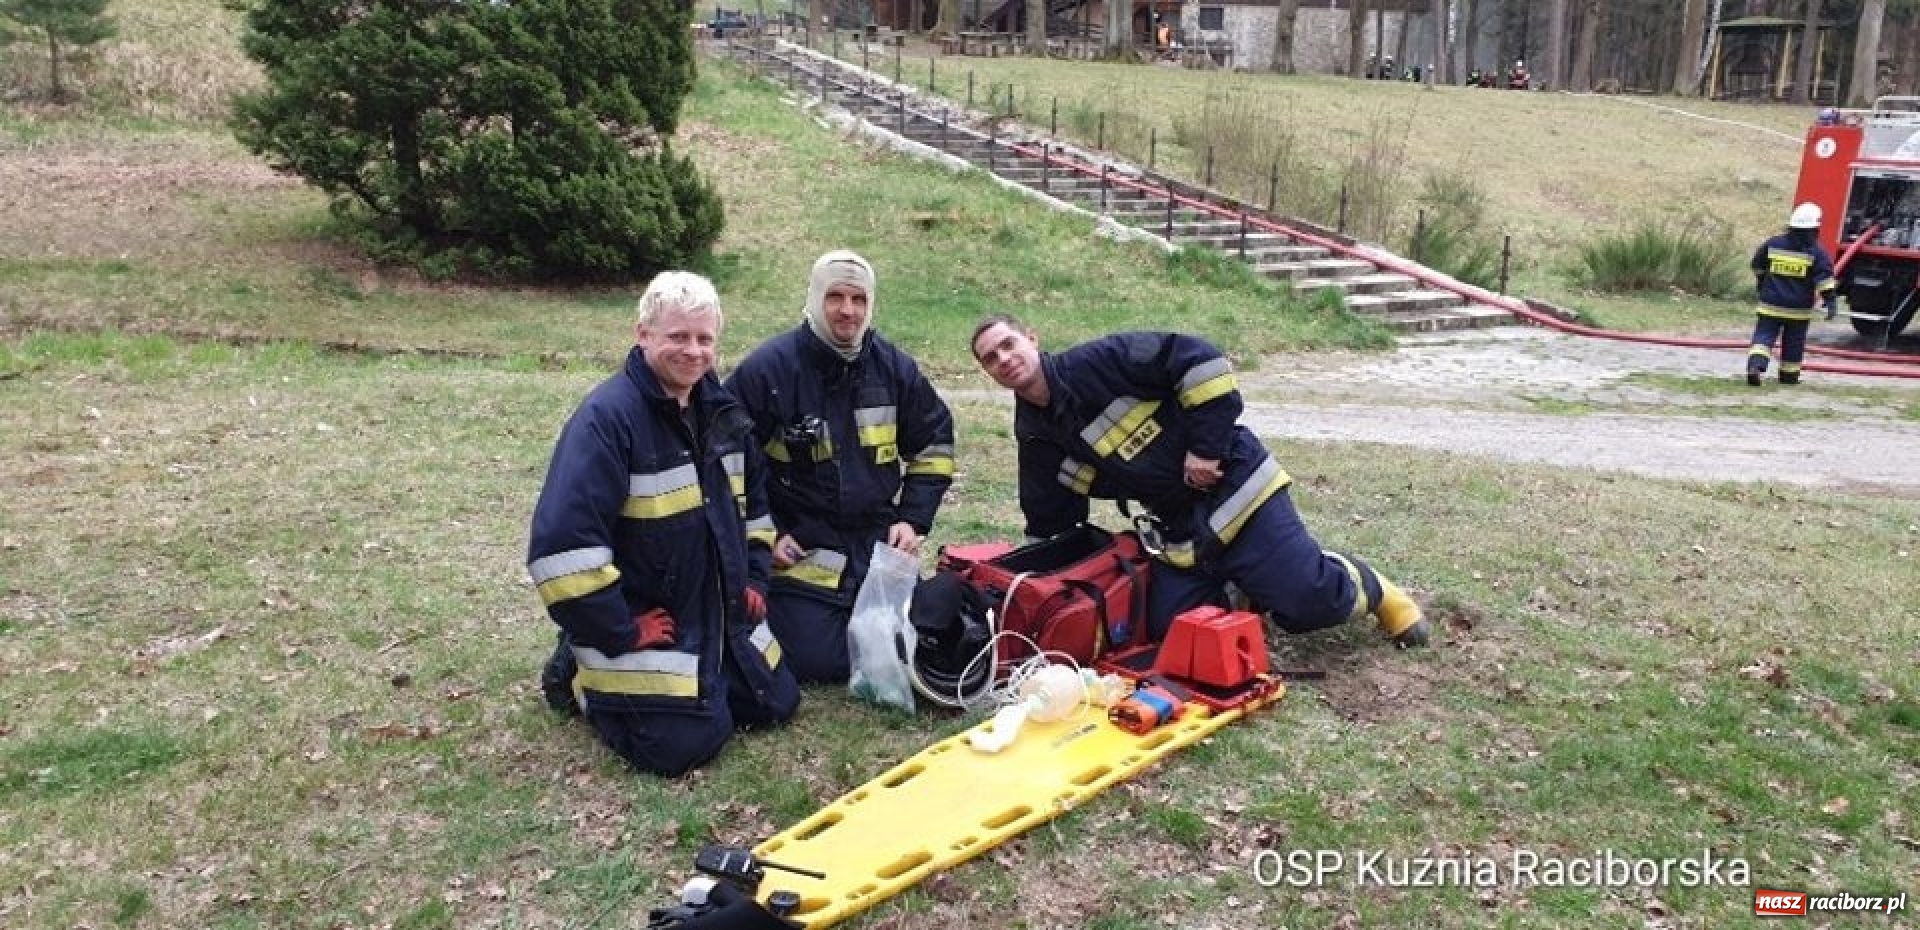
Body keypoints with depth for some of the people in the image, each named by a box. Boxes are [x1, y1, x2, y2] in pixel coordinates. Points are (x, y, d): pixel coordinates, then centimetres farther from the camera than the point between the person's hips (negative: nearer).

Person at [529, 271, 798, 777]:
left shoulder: (721, 408, 4)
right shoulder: (608, 417, -22)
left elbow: (754, 498, 20)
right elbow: (562, 545, -28)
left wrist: (755, 579, 9)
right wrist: (621, 633, -21)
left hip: (721, 615, 8)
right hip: (644, 623, -7)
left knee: (776, 702, 10)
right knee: (687, 740, -16)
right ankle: (581, 674, 9)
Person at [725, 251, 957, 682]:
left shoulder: (893, 366, 1)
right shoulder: (768, 368, -13)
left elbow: (935, 441, 13)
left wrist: (914, 519, 3)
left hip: (878, 544, 4)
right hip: (800, 550, -4)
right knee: (817, 662, -11)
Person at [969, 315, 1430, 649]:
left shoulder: (1094, 363, -16)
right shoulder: (1036, 436, 5)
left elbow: (1198, 359, -20)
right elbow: (1049, 525, 13)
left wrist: (1207, 446, -19)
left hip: (1230, 484, -7)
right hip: (1180, 527, 7)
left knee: (1314, 602, -14)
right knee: (1167, 627, -6)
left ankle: (1368, 587, 20)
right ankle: (1249, 580, 19)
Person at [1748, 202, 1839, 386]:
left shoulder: (1773, 244, 3)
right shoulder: (1816, 252, -6)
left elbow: (1758, 265, 17)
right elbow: (1825, 276, -14)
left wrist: (1760, 283, 34)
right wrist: (1830, 300, -15)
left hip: (1771, 304, 1)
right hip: (1799, 309, -1)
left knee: (1764, 335, -1)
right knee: (1793, 341, 12)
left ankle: (1755, 364, -24)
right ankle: (1789, 374, 20)